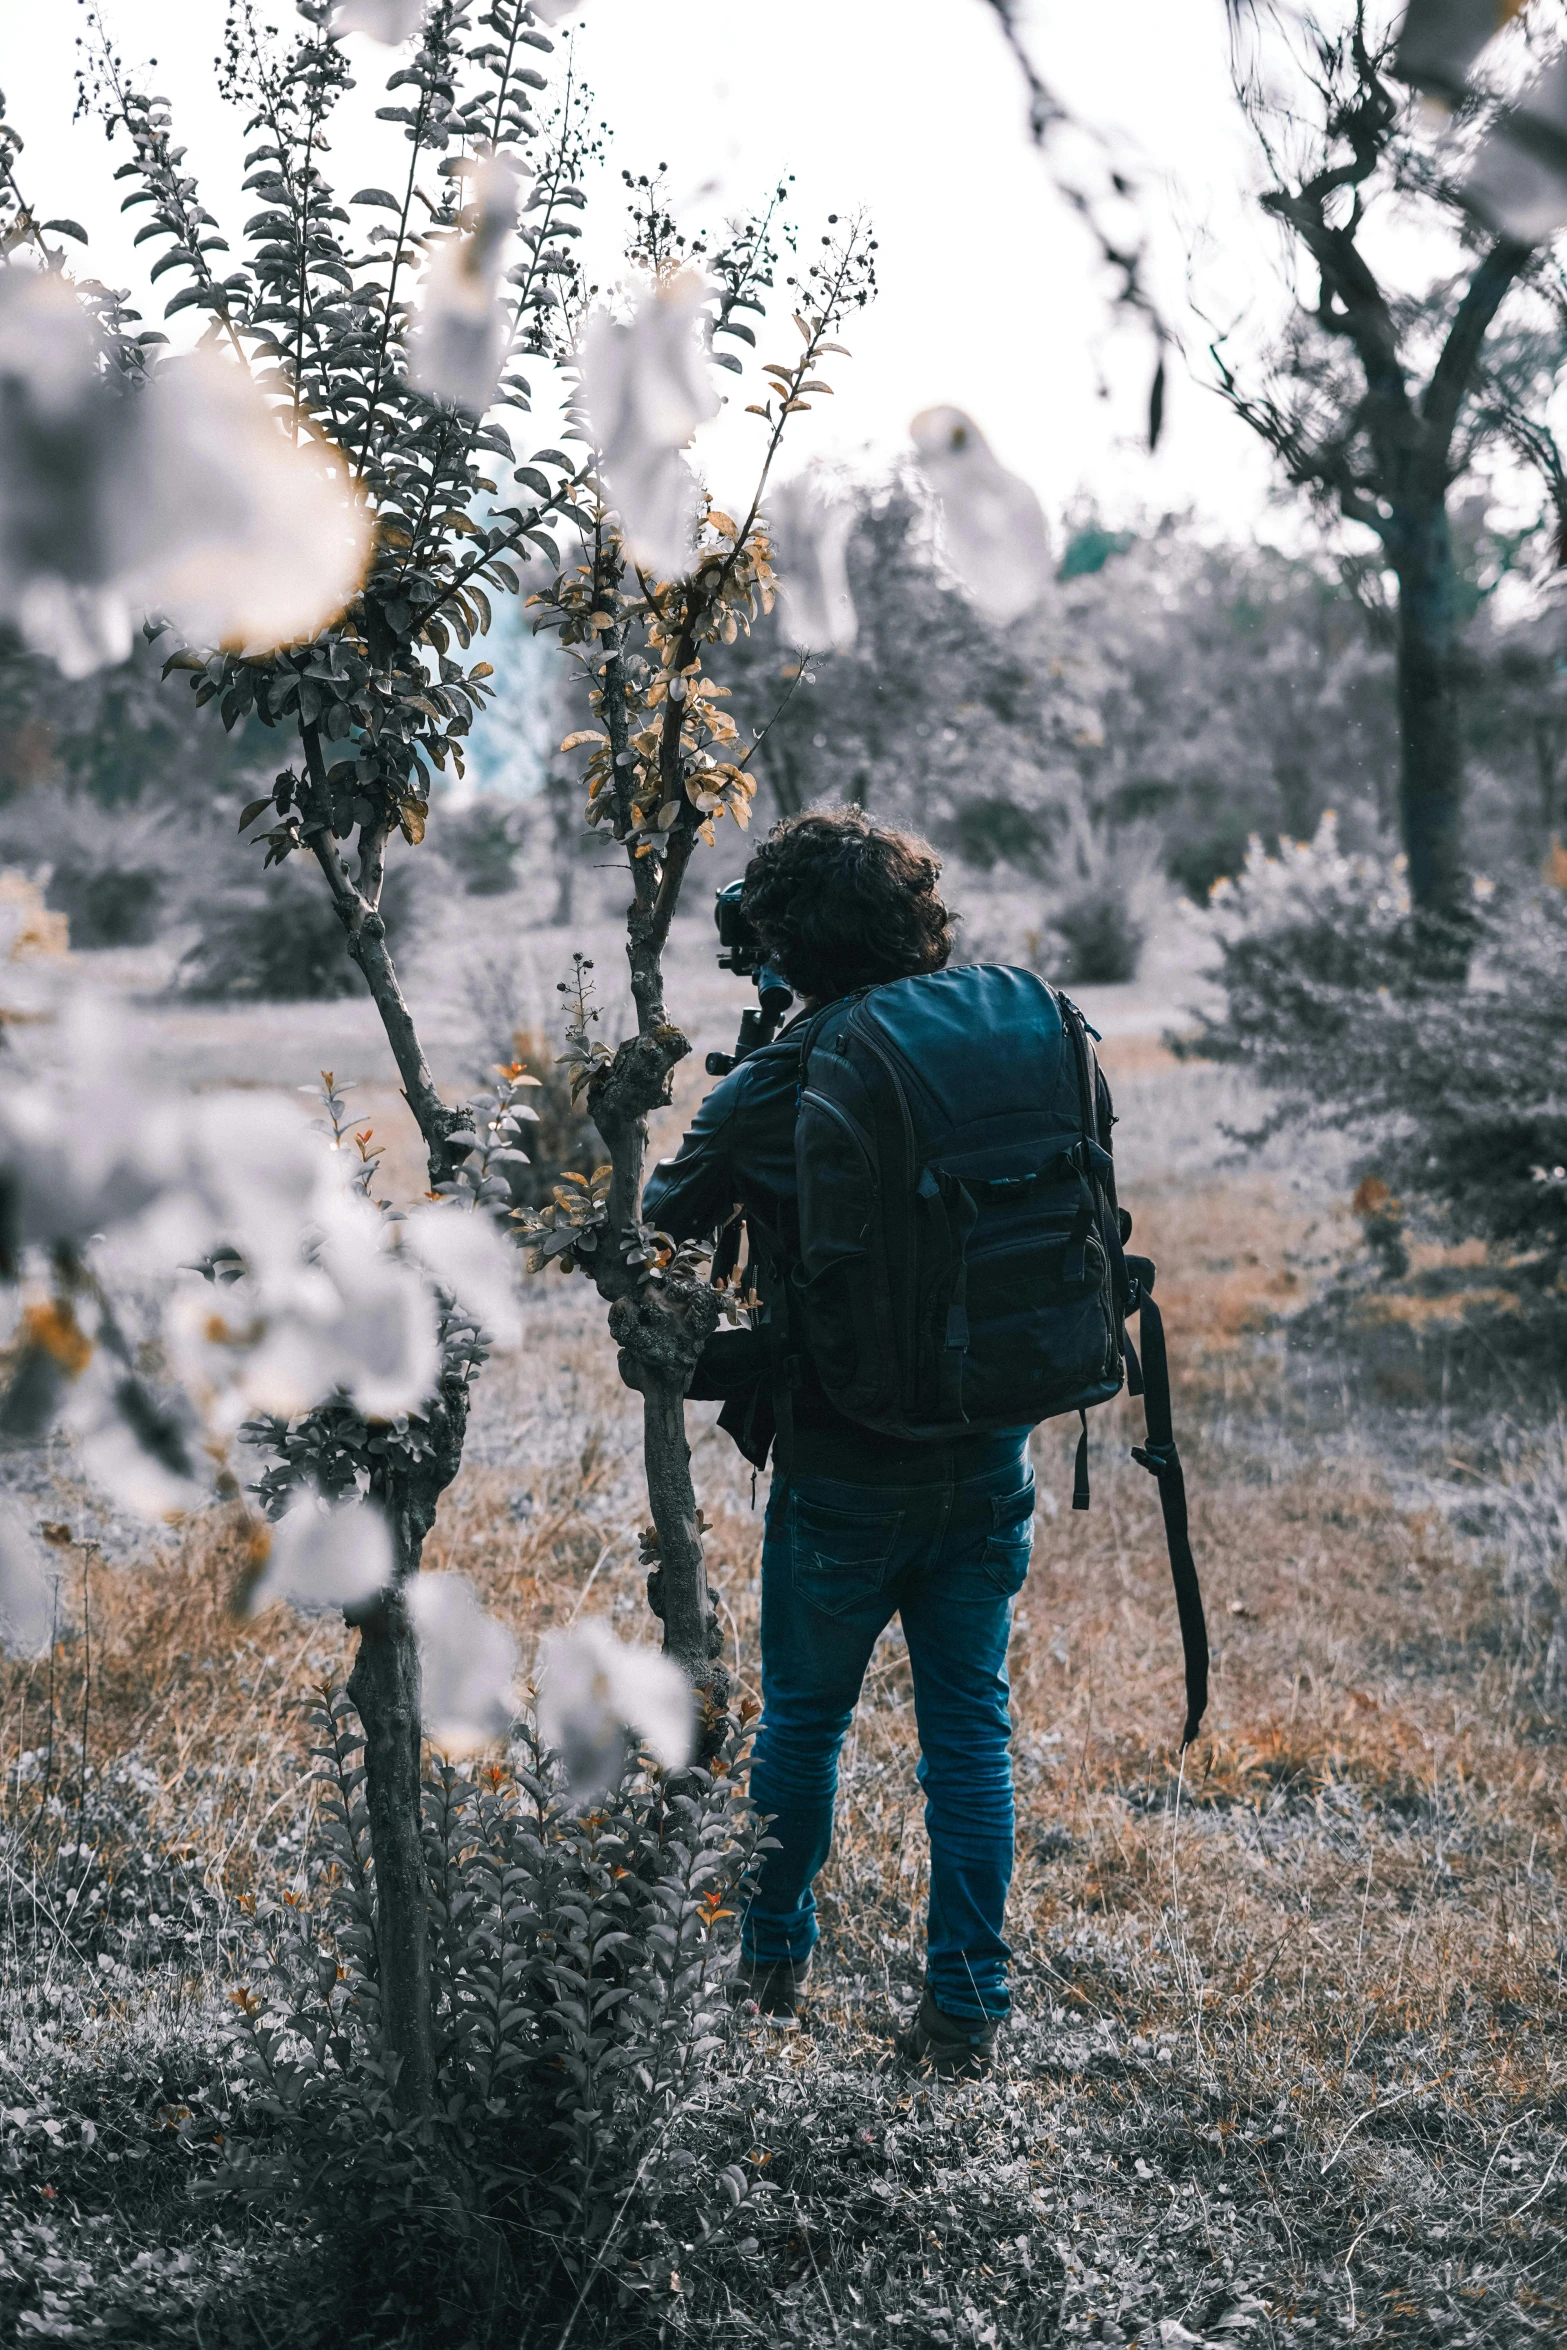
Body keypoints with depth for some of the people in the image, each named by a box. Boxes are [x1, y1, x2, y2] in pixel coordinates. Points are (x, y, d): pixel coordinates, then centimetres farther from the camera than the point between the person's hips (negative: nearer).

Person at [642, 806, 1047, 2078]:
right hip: (990, 1458, 3)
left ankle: (774, 1960, 34)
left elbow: (665, 1221, 2)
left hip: (842, 1476, -3)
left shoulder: (772, 1090, -14)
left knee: (802, 1722, 17)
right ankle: (968, 2008, 16)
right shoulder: (999, 1047, -5)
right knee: (970, 1733, 12)